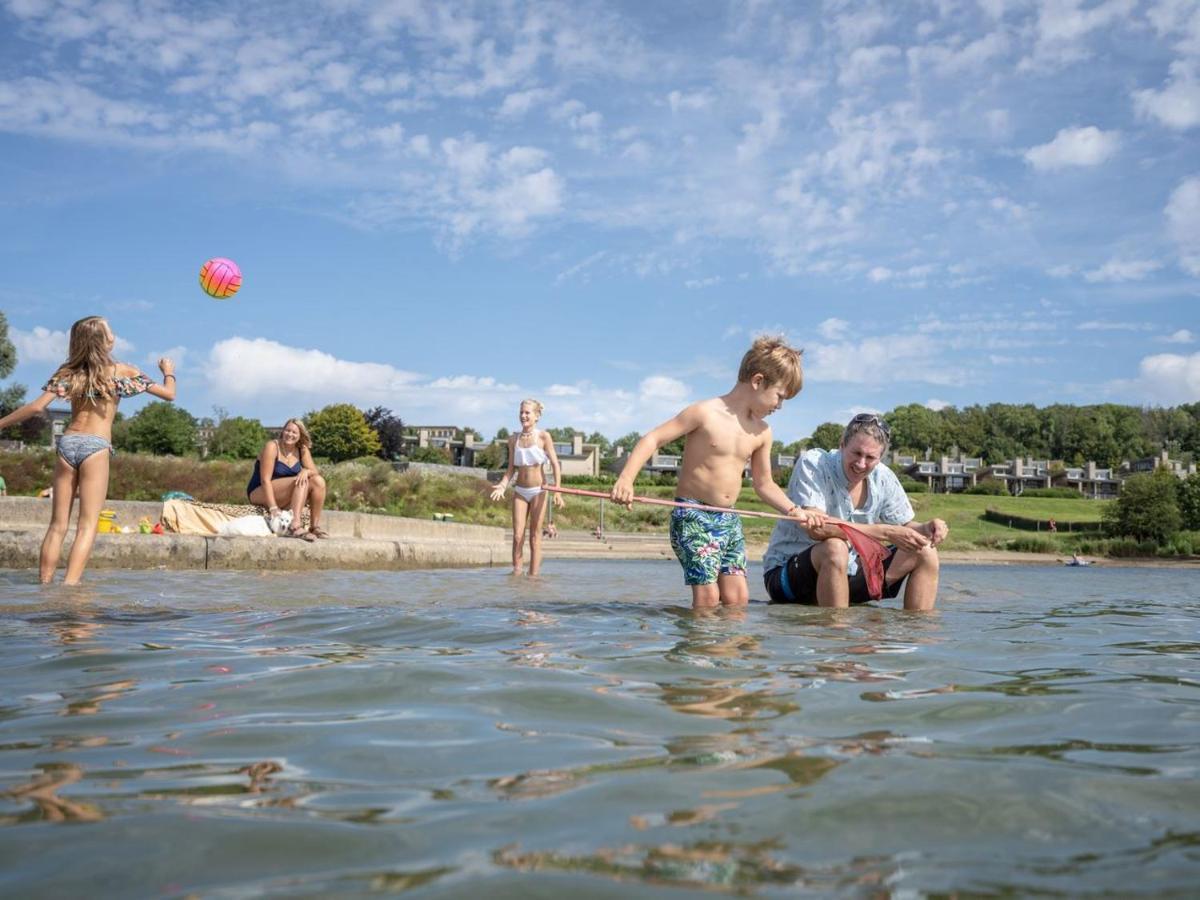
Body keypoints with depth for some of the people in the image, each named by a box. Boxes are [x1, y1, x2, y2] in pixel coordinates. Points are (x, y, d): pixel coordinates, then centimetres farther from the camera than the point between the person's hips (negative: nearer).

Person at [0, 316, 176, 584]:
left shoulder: (68, 372, 11)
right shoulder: (122, 371, 5)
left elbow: (36, 407, 2)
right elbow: (169, 394, 7)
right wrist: (168, 372, 28)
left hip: (67, 443, 4)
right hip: (96, 447, -4)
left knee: (57, 525, 10)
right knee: (87, 526, -6)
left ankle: (44, 585, 8)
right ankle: (69, 586, -18)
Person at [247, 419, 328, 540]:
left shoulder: (302, 450, 3)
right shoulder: (272, 447, -16)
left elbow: (315, 471, -2)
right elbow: (265, 480, -22)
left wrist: (306, 471, -28)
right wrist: (273, 508, -32)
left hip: (285, 497, 6)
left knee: (318, 481, -13)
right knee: (301, 482, -28)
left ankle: (315, 526, -14)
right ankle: (295, 526, -43)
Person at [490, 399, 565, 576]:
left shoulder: (543, 437, -5)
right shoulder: (513, 439, 6)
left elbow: (555, 465, -6)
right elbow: (511, 468, 9)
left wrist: (557, 492, -13)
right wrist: (502, 485, -8)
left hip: (538, 490, -3)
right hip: (520, 490, 3)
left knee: (535, 536, 1)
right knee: (517, 536, -3)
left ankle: (534, 575, 6)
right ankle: (516, 573, 3)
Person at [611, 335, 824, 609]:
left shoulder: (761, 432, 8)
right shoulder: (705, 413, -11)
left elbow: (764, 484, 18)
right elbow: (653, 439, -12)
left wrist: (794, 510, 4)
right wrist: (626, 479, -24)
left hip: (729, 521, 7)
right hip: (693, 517, -7)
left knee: (737, 598, 1)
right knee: (707, 596, -13)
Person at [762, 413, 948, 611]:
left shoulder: (883, 478, 0)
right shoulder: (812, 464, -19)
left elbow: (907, 526, 9)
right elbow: (816, 528, -32)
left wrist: (926, 528, -16)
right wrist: (887, 532, -33)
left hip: (846, 574, 7)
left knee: (925, 553, -1)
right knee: (835, 548, -38)